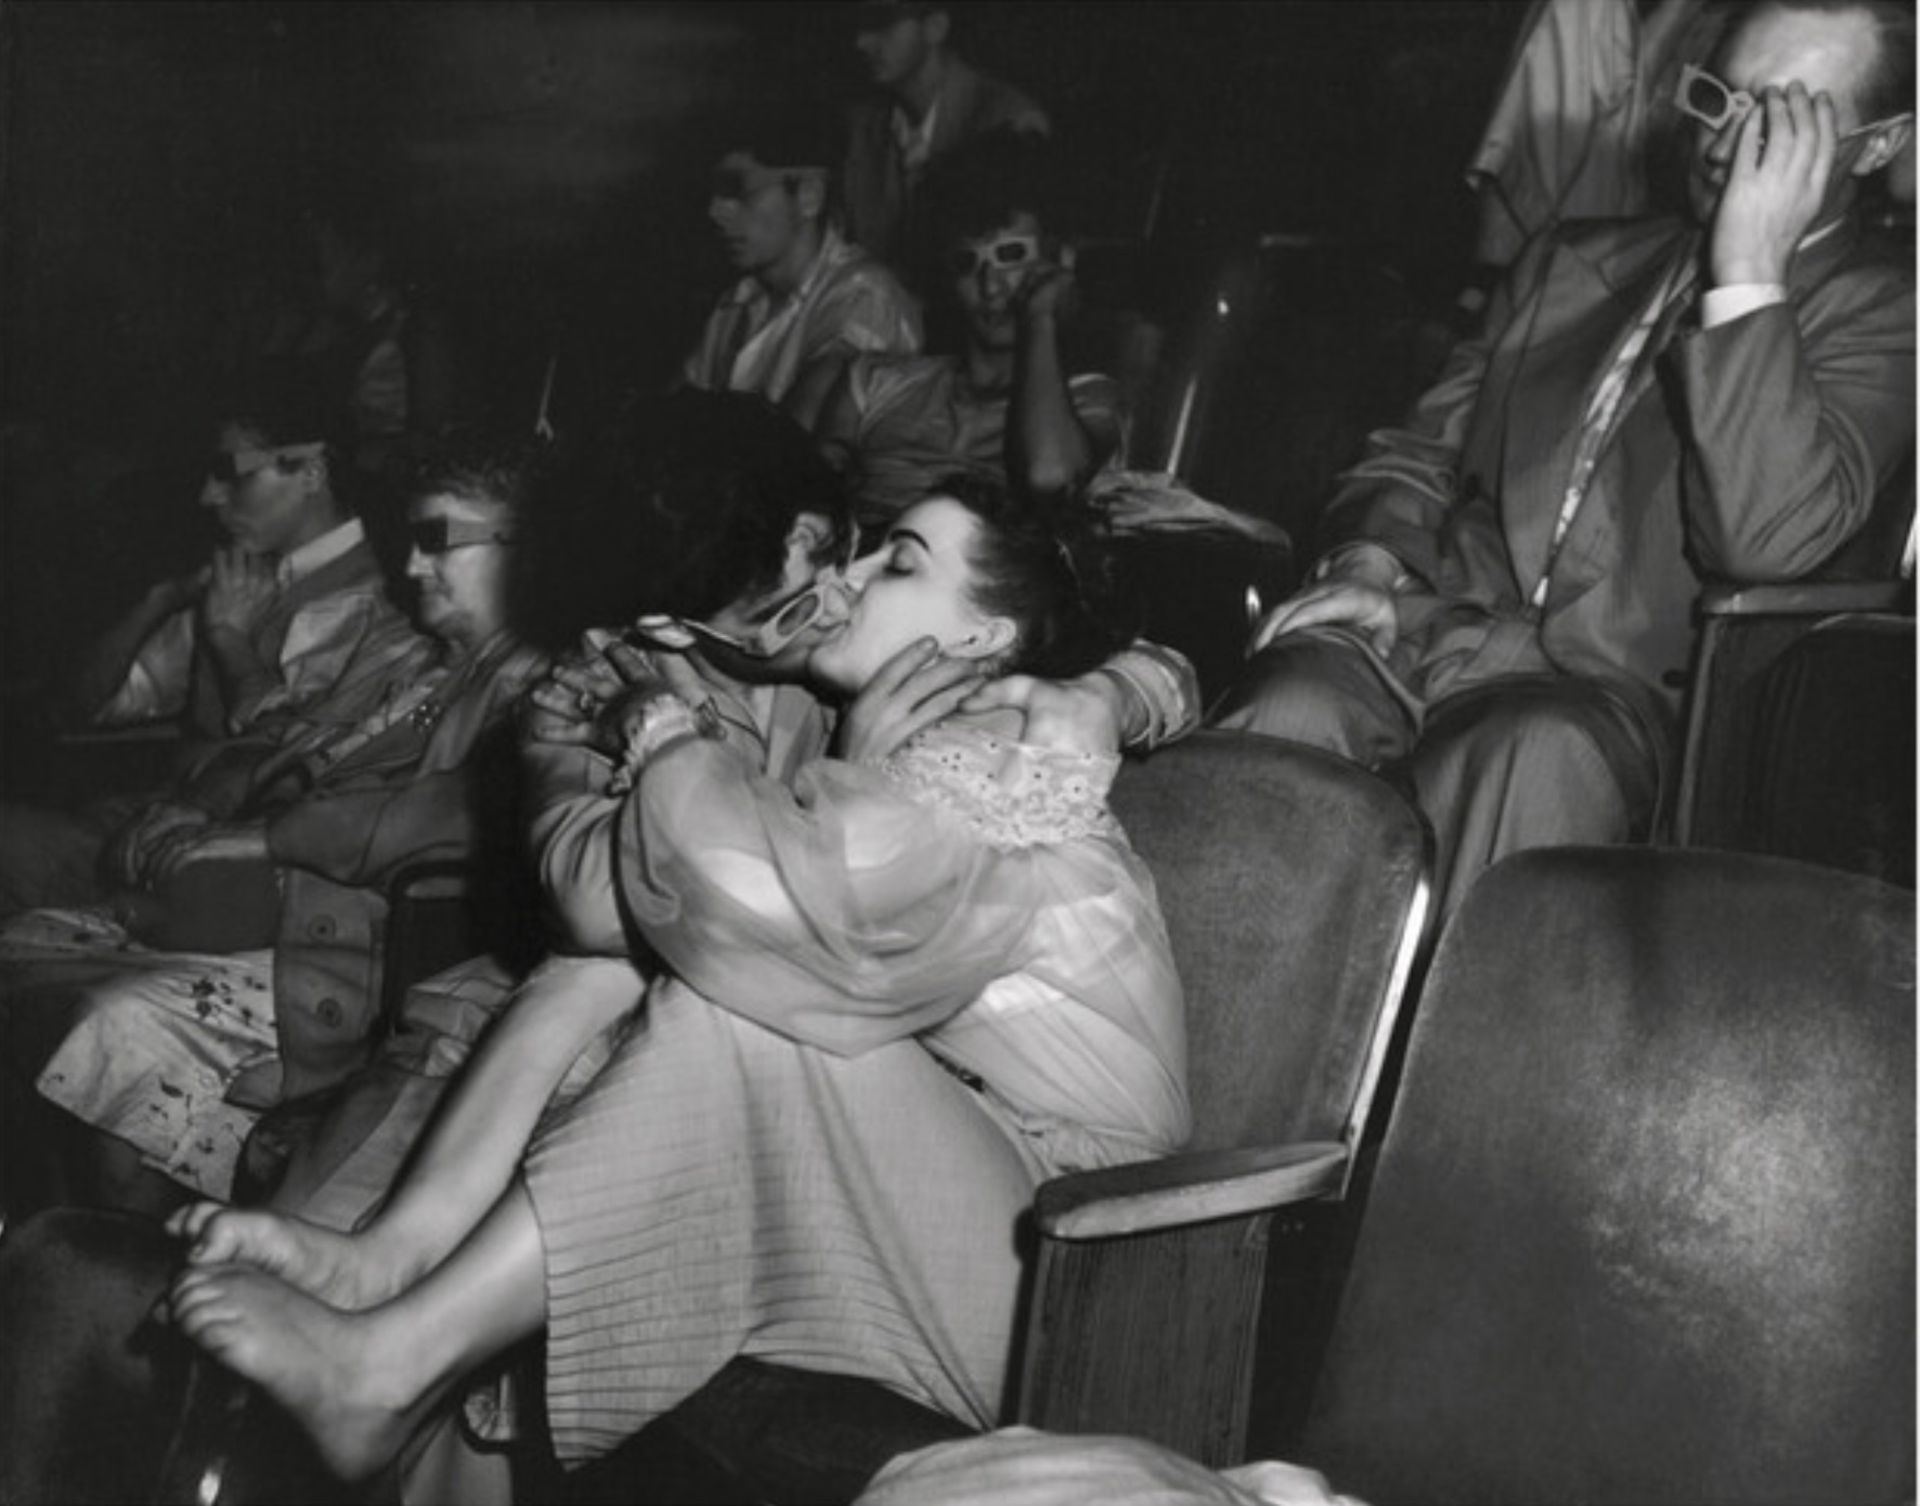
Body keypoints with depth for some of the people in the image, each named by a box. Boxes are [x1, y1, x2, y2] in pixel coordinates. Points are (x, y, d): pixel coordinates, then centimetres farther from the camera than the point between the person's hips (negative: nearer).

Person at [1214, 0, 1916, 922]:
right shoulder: (1577, 262, 25)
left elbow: (1765, 537, -12)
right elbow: (1423, 452, 24)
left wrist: (1749, 270, -13)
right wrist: (1369, 562, 2)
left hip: (1604, 683, -4)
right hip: (1420, 628, 4)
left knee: (1538, 752, -39)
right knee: (1294, 704, -30)